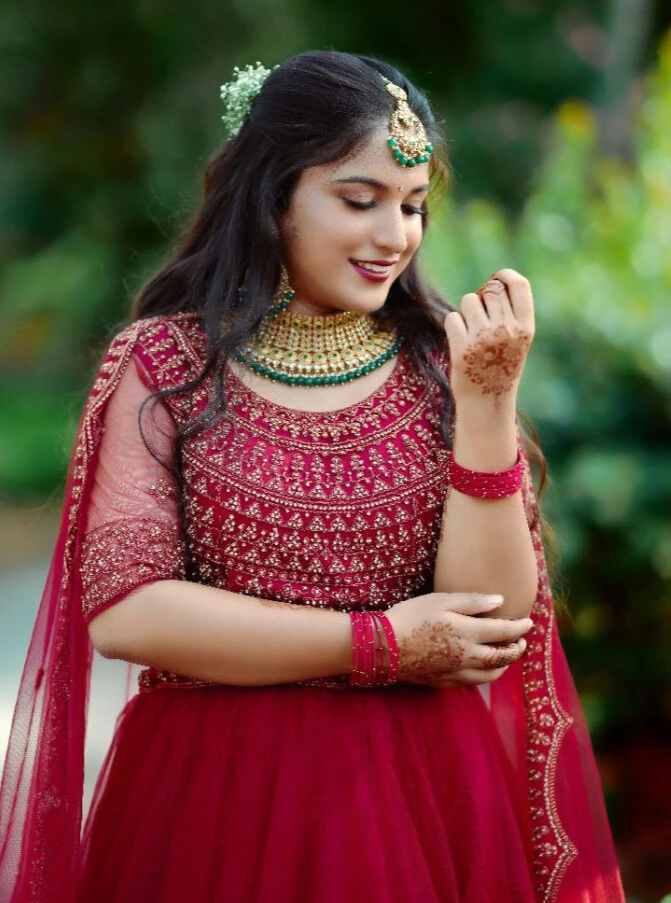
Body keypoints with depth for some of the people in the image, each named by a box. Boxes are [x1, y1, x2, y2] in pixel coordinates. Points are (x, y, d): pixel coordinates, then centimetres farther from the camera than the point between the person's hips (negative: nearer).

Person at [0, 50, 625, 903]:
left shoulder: (444, 362, 0)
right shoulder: (162, 363, -4)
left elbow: (496, 623, -7)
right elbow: (122, 611, -12)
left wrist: (487, 402, -16)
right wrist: (379, 645, -12)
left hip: (426, 801, 1)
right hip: (213, 803, -1)